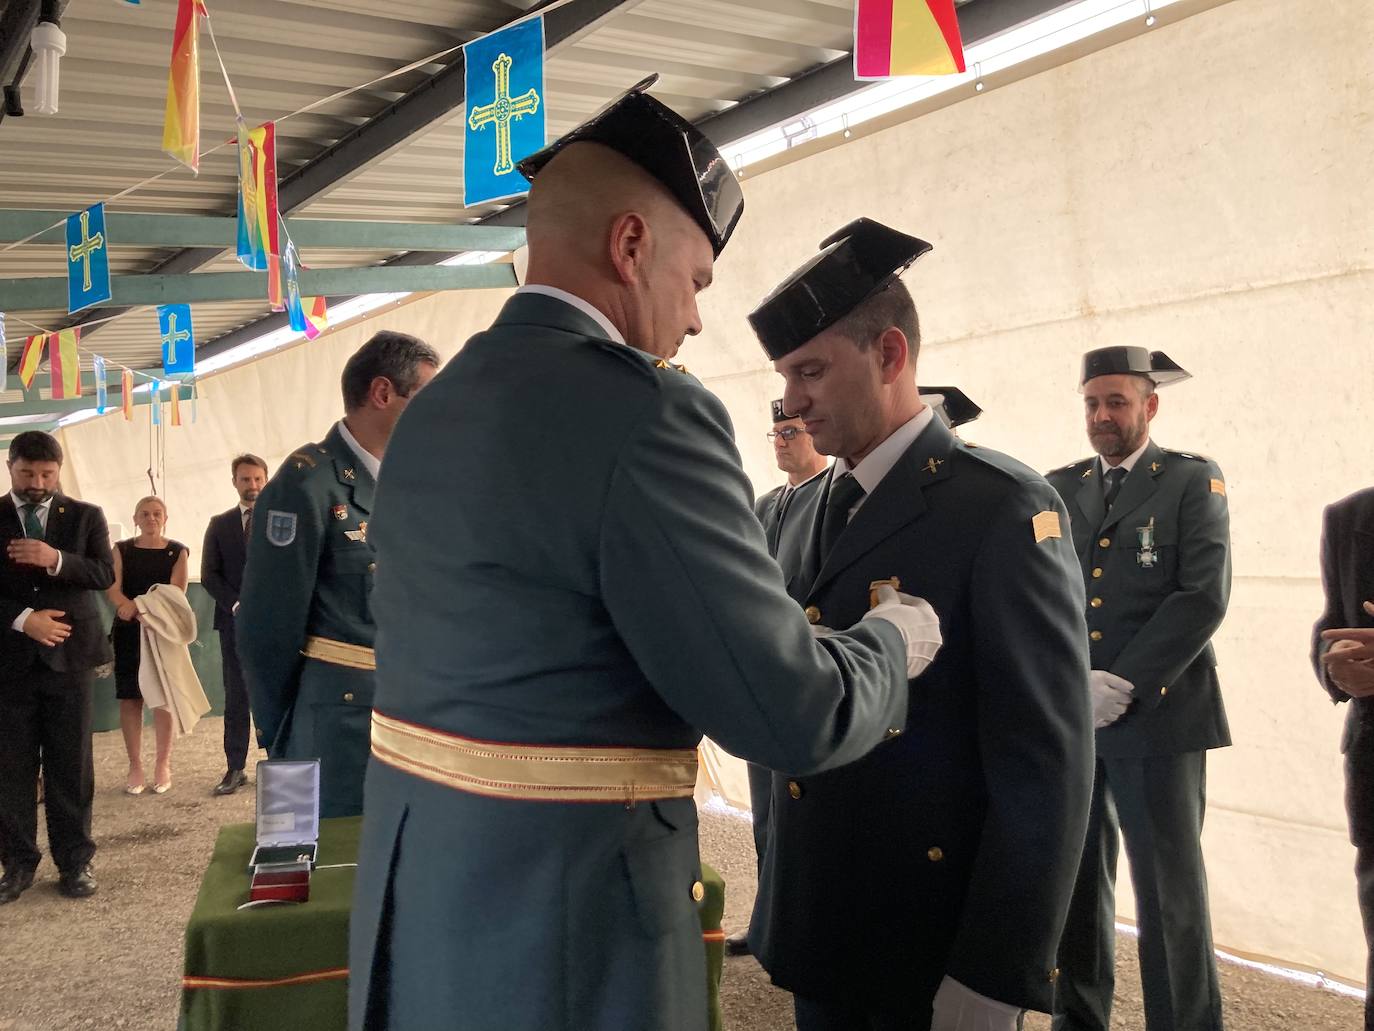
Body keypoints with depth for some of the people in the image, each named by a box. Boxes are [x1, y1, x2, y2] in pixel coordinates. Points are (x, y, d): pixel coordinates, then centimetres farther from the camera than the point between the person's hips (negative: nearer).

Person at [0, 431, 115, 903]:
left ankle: (75, 861, 12)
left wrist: (56, 559, -20)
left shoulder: (85, 516, 6)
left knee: (71, 765, 4)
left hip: (68, 654, 0)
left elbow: (105, 574, -4)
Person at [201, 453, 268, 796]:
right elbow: (210, 575, 5)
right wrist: (237, 605, -9)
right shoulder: (219, 525, 10)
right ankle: (235, 768, 7)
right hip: (235, 622, 1)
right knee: (236, 698, 3)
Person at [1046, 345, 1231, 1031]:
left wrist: (1123, 684, -15)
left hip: (1156, 717, -4)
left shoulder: (1193, 482, 3)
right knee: (1075, 882, 11)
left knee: (1170, 893, -3)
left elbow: (1204, 596, -8)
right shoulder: (1059, 488, 14)